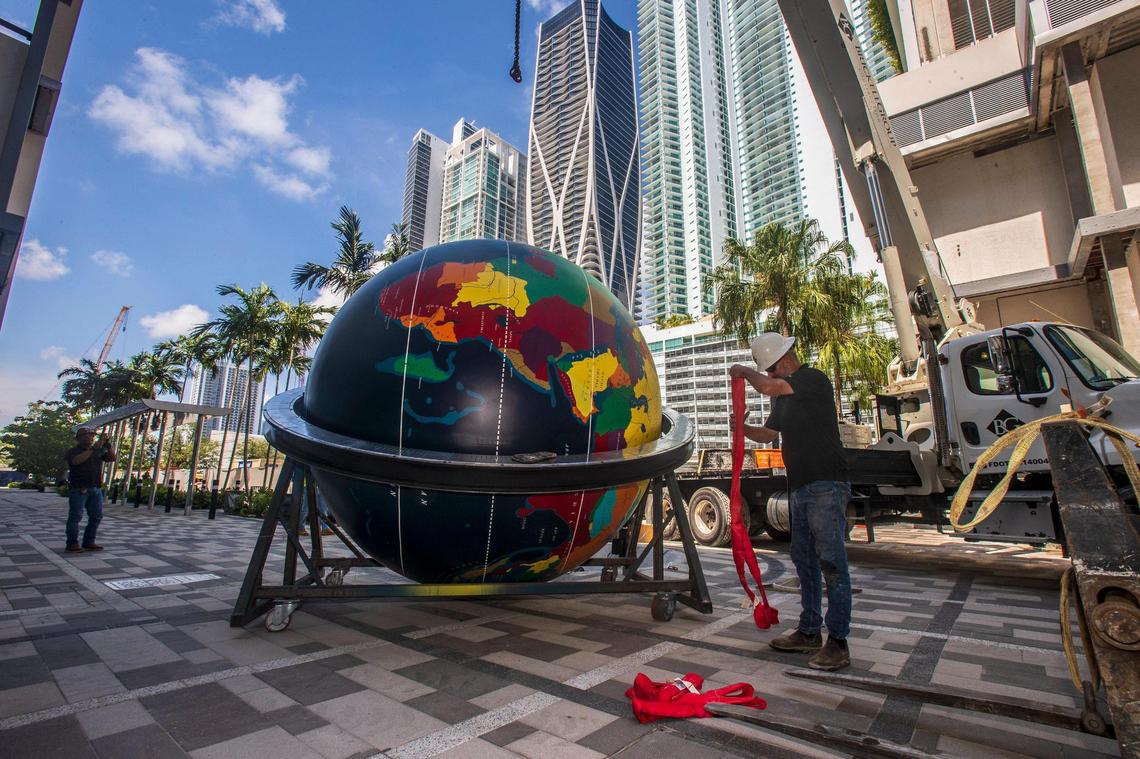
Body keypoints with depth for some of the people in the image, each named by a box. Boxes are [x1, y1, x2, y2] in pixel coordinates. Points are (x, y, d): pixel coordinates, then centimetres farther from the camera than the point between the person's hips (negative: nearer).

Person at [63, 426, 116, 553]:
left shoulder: (97, 451, 16)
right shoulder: (73, 451, -1)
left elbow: (112, 458, 6)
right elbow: (77, 460, -22)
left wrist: (108, 446, -6)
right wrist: (93, 449, -25)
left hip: (96, 489, 6)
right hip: (78, 489, -6)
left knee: (96, 516, 7)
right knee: (75, 516, -4)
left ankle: (89, 542, 15)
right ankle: (72, 544, 1)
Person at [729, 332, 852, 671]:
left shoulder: (814, 379, -11)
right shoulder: (785, 394, 17)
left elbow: (767, 386, -26)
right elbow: (769, 433, 24)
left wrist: (744, 371, -6)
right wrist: (742, 429, 5)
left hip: (826, 485, -9)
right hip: (801, 487, 9)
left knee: (832, 562, -5)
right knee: (804, 561, 13)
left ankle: (838, 643, 3)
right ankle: (809, 631, 23)